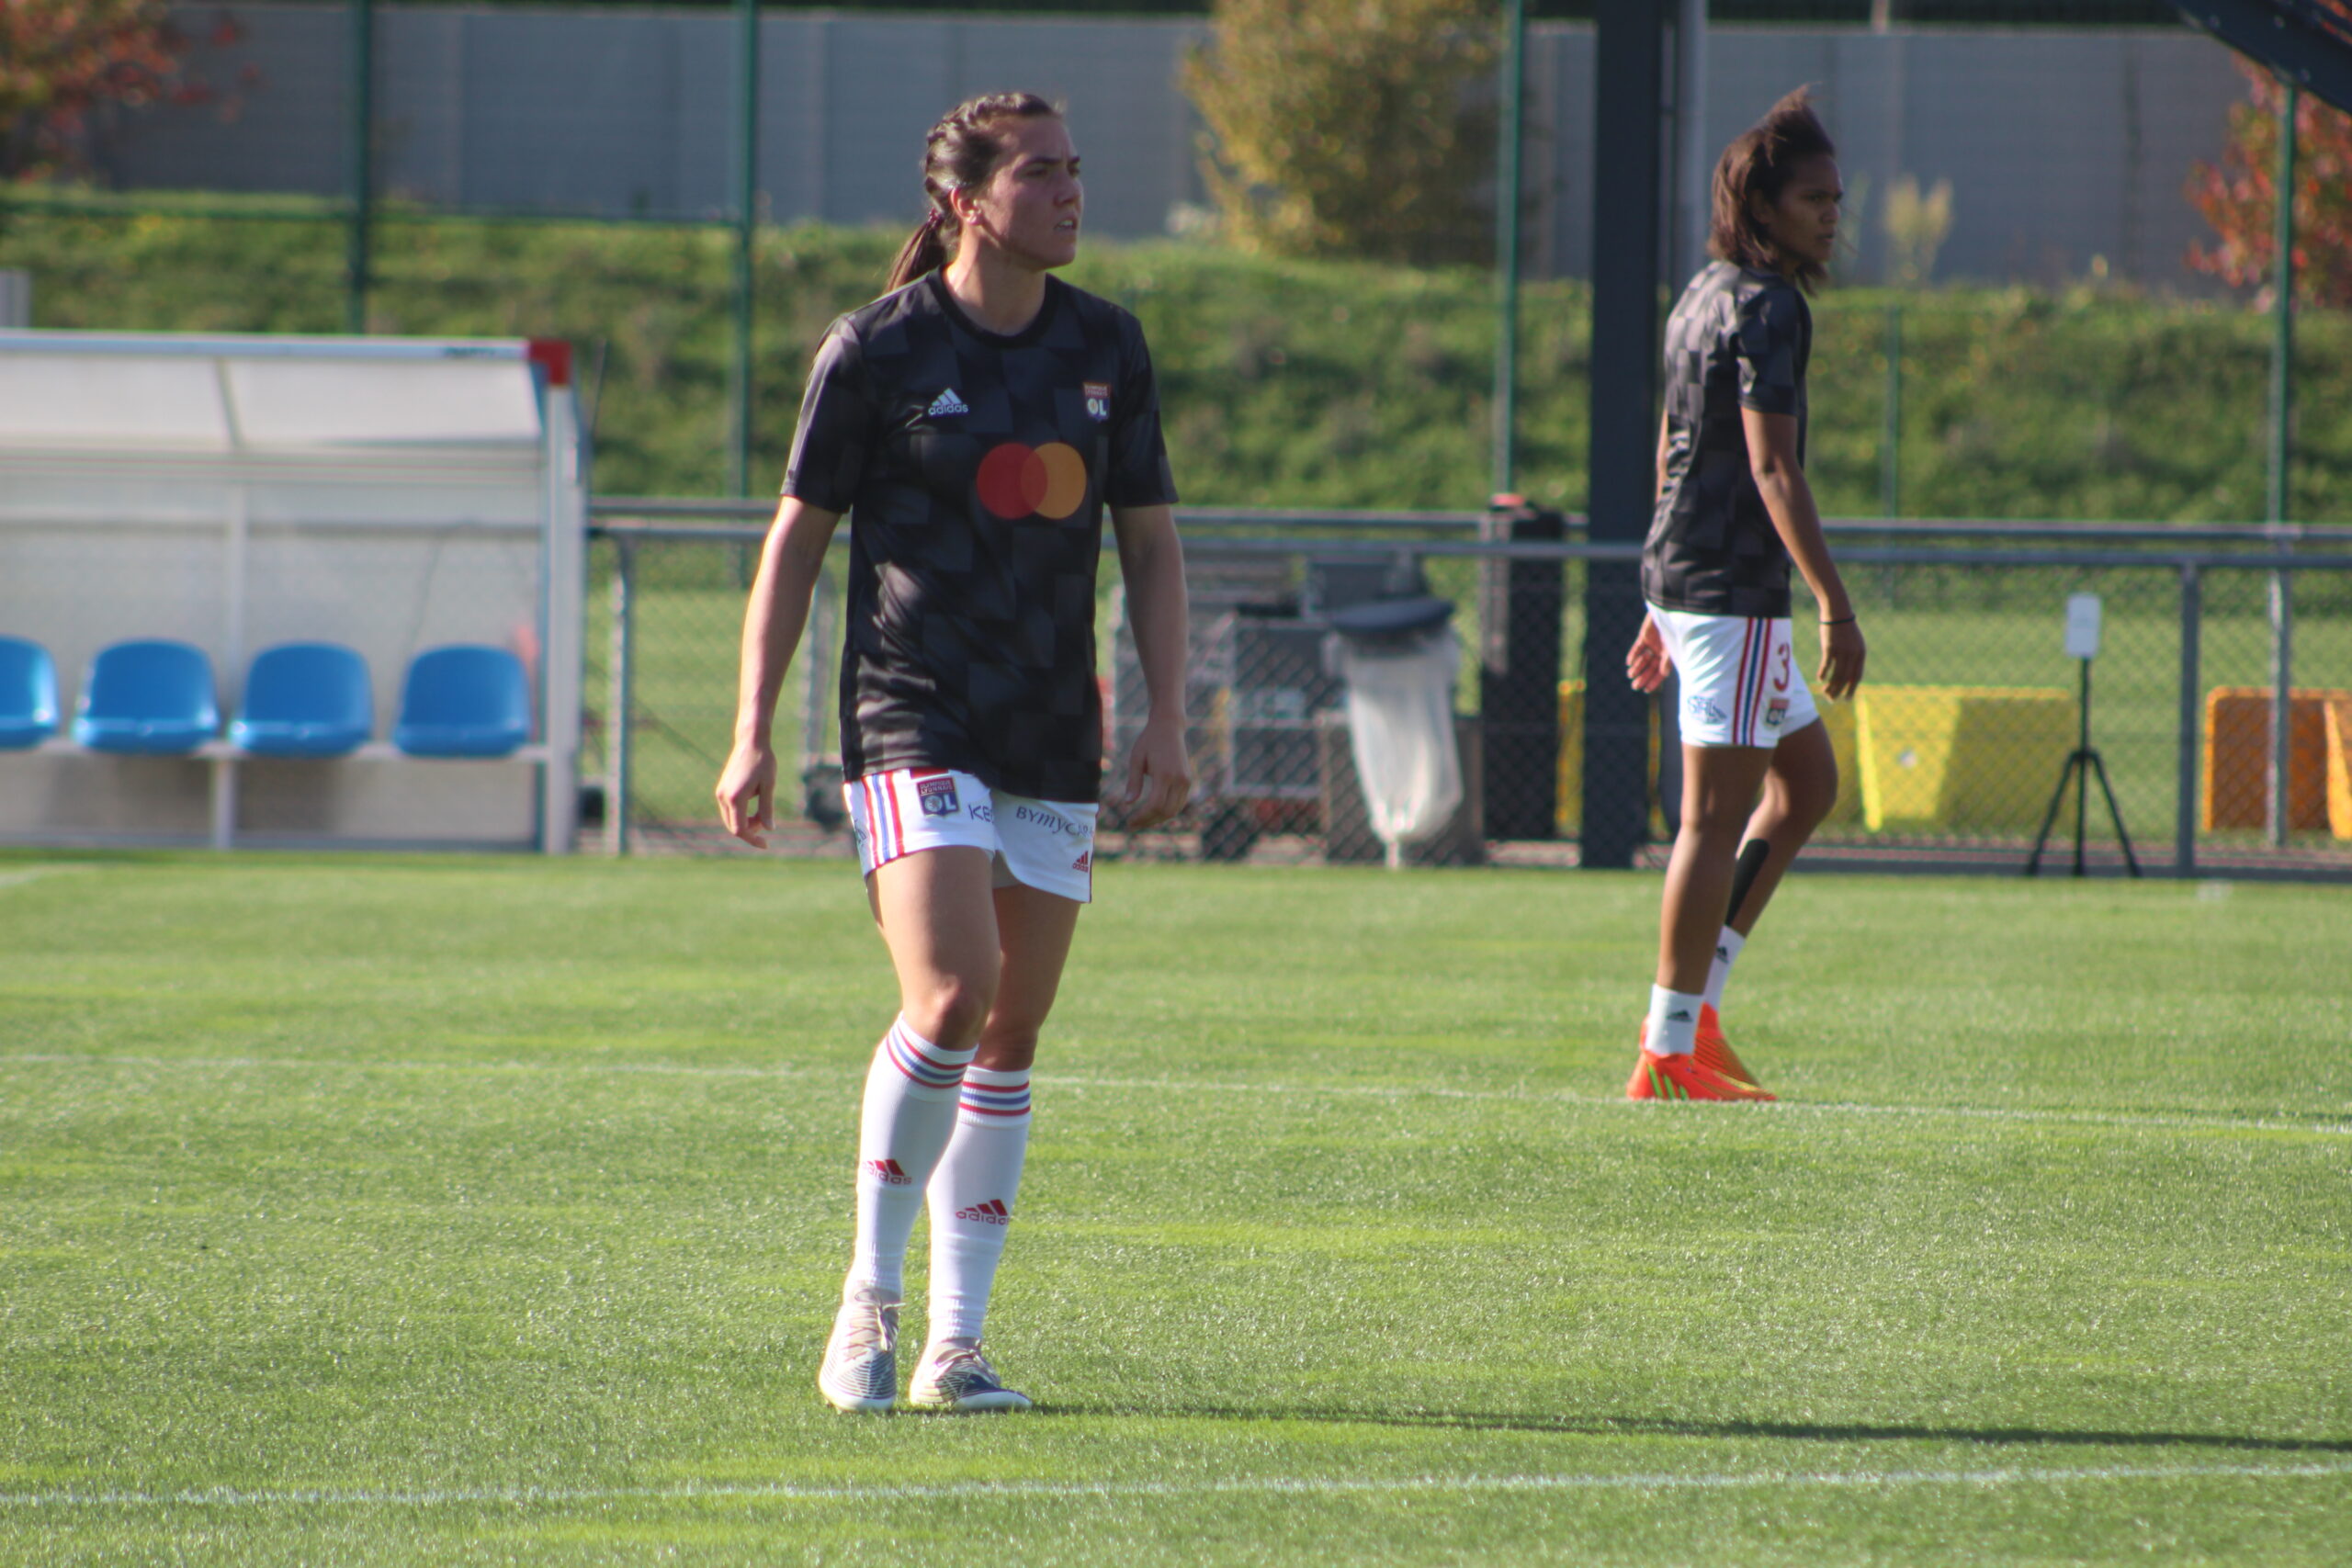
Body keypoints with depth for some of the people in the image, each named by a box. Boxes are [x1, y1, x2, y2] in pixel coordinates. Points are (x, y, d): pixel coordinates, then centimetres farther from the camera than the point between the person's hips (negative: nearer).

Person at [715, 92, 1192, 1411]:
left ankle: (956, 1344, 10)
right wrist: (754, 733, -3)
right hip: (916, 723, -5)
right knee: (951, 1001, -20)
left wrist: (1168, 723, 4)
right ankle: (870, 1298, -3)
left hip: (1056, 743, 5)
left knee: (1013, 1035, 4)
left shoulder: (1108, 348, 8)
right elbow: (798, 538, 1)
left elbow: (1152, 542, 14)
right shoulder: (878, 349, -5)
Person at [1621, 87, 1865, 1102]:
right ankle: (1671, 1051, -6)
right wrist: (1836, 606, -22)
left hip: (1685, 579, 10)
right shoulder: (1765, 307, -14)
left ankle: (1692, 1005, 13)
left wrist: (1662, 608, 28)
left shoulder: (1705, 295, 17)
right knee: (1718, 812, -8)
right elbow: (1771, 468, -21)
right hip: (1731, 591, -10)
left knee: (1810, 781, 17)